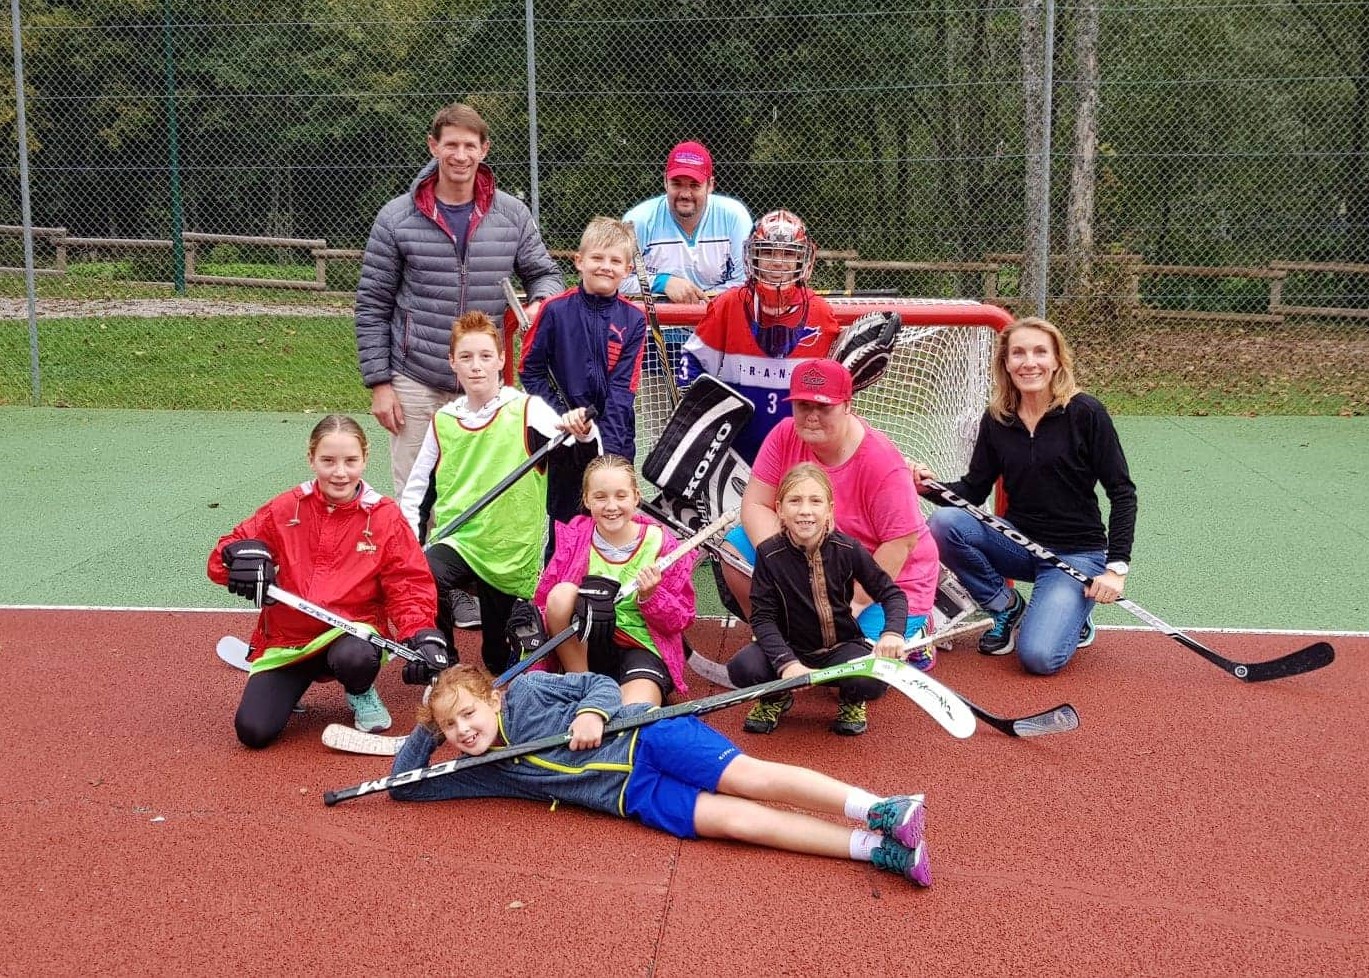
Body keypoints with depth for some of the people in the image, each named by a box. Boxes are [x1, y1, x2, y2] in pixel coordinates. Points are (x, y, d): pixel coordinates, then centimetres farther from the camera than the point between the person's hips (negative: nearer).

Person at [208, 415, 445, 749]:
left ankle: (361, 694, 1)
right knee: (253, 730, -16)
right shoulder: (285, 509, -2)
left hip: (352, 630, -1)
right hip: (287, 637, 2)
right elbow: (226, 552, 1)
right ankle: (291, 687, 20)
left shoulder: (384, 517, -5)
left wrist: (422, 636, -22)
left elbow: (409, 584, -5)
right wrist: (243, 555, -24)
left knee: (355, 657, -38)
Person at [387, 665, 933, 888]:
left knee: (749, 778, -25)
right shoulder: (487, 774, 14)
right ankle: (875, 848, -32)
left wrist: (592, 712, -18)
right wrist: (426, 730, 11)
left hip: (649, 738, -2)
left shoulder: (526, 692, 2)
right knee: (737, 819, -19)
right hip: (634, 794, 3)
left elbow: (599, 684, 2)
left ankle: (878, 810, -32)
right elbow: (406, 784, 19)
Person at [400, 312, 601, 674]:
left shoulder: (528, 410, -6)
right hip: (457, 540, 2)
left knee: (498, 661, 7)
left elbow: (583, 459, -15)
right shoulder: (443, 421, 5)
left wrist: (584, 433, -36)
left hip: (511, 551, -2)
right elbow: (416, 491, 12)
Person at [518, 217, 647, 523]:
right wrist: (560, 416, -9)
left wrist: (608, 444, -14)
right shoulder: (555, 310, -6)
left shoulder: (633, 320, -2)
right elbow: (529, 370, -1)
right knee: (564, 520, 10)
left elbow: (623, 388, -5)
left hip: (615, 440, 1)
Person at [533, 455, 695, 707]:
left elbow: (681, 620, -2)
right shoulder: (574, 538, -2)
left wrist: (650, 596, -21)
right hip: (584, 647, 4)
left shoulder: (661, 544, -6)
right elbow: (544, 603, -3)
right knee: (561, 593, -27)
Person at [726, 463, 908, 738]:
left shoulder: (847, 549, -12)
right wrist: (787, 663, -30)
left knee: (872, 681, -32)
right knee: (743, 667, -29)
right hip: (791, 648, 0)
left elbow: (891, 593, -4)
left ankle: (851, 703, 9)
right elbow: (763, 618, -15)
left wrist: (892, 633, -25)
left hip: (843, 645, 0)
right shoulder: (769, 554, -14)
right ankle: (775, 697, 10)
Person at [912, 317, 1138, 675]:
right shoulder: (996, 420, 1)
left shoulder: (1085, 413, -12)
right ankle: (1007, 609, 0)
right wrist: (932, 484, -18)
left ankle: (1074, 617, 12)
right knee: (945, 522, -25)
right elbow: (973, 491, 3)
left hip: (1075, 553, -4)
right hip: (1018, 544, 4)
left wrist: (1116, 567, -17)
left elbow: (1122, 492, -9)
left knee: (1039, 657, -25)